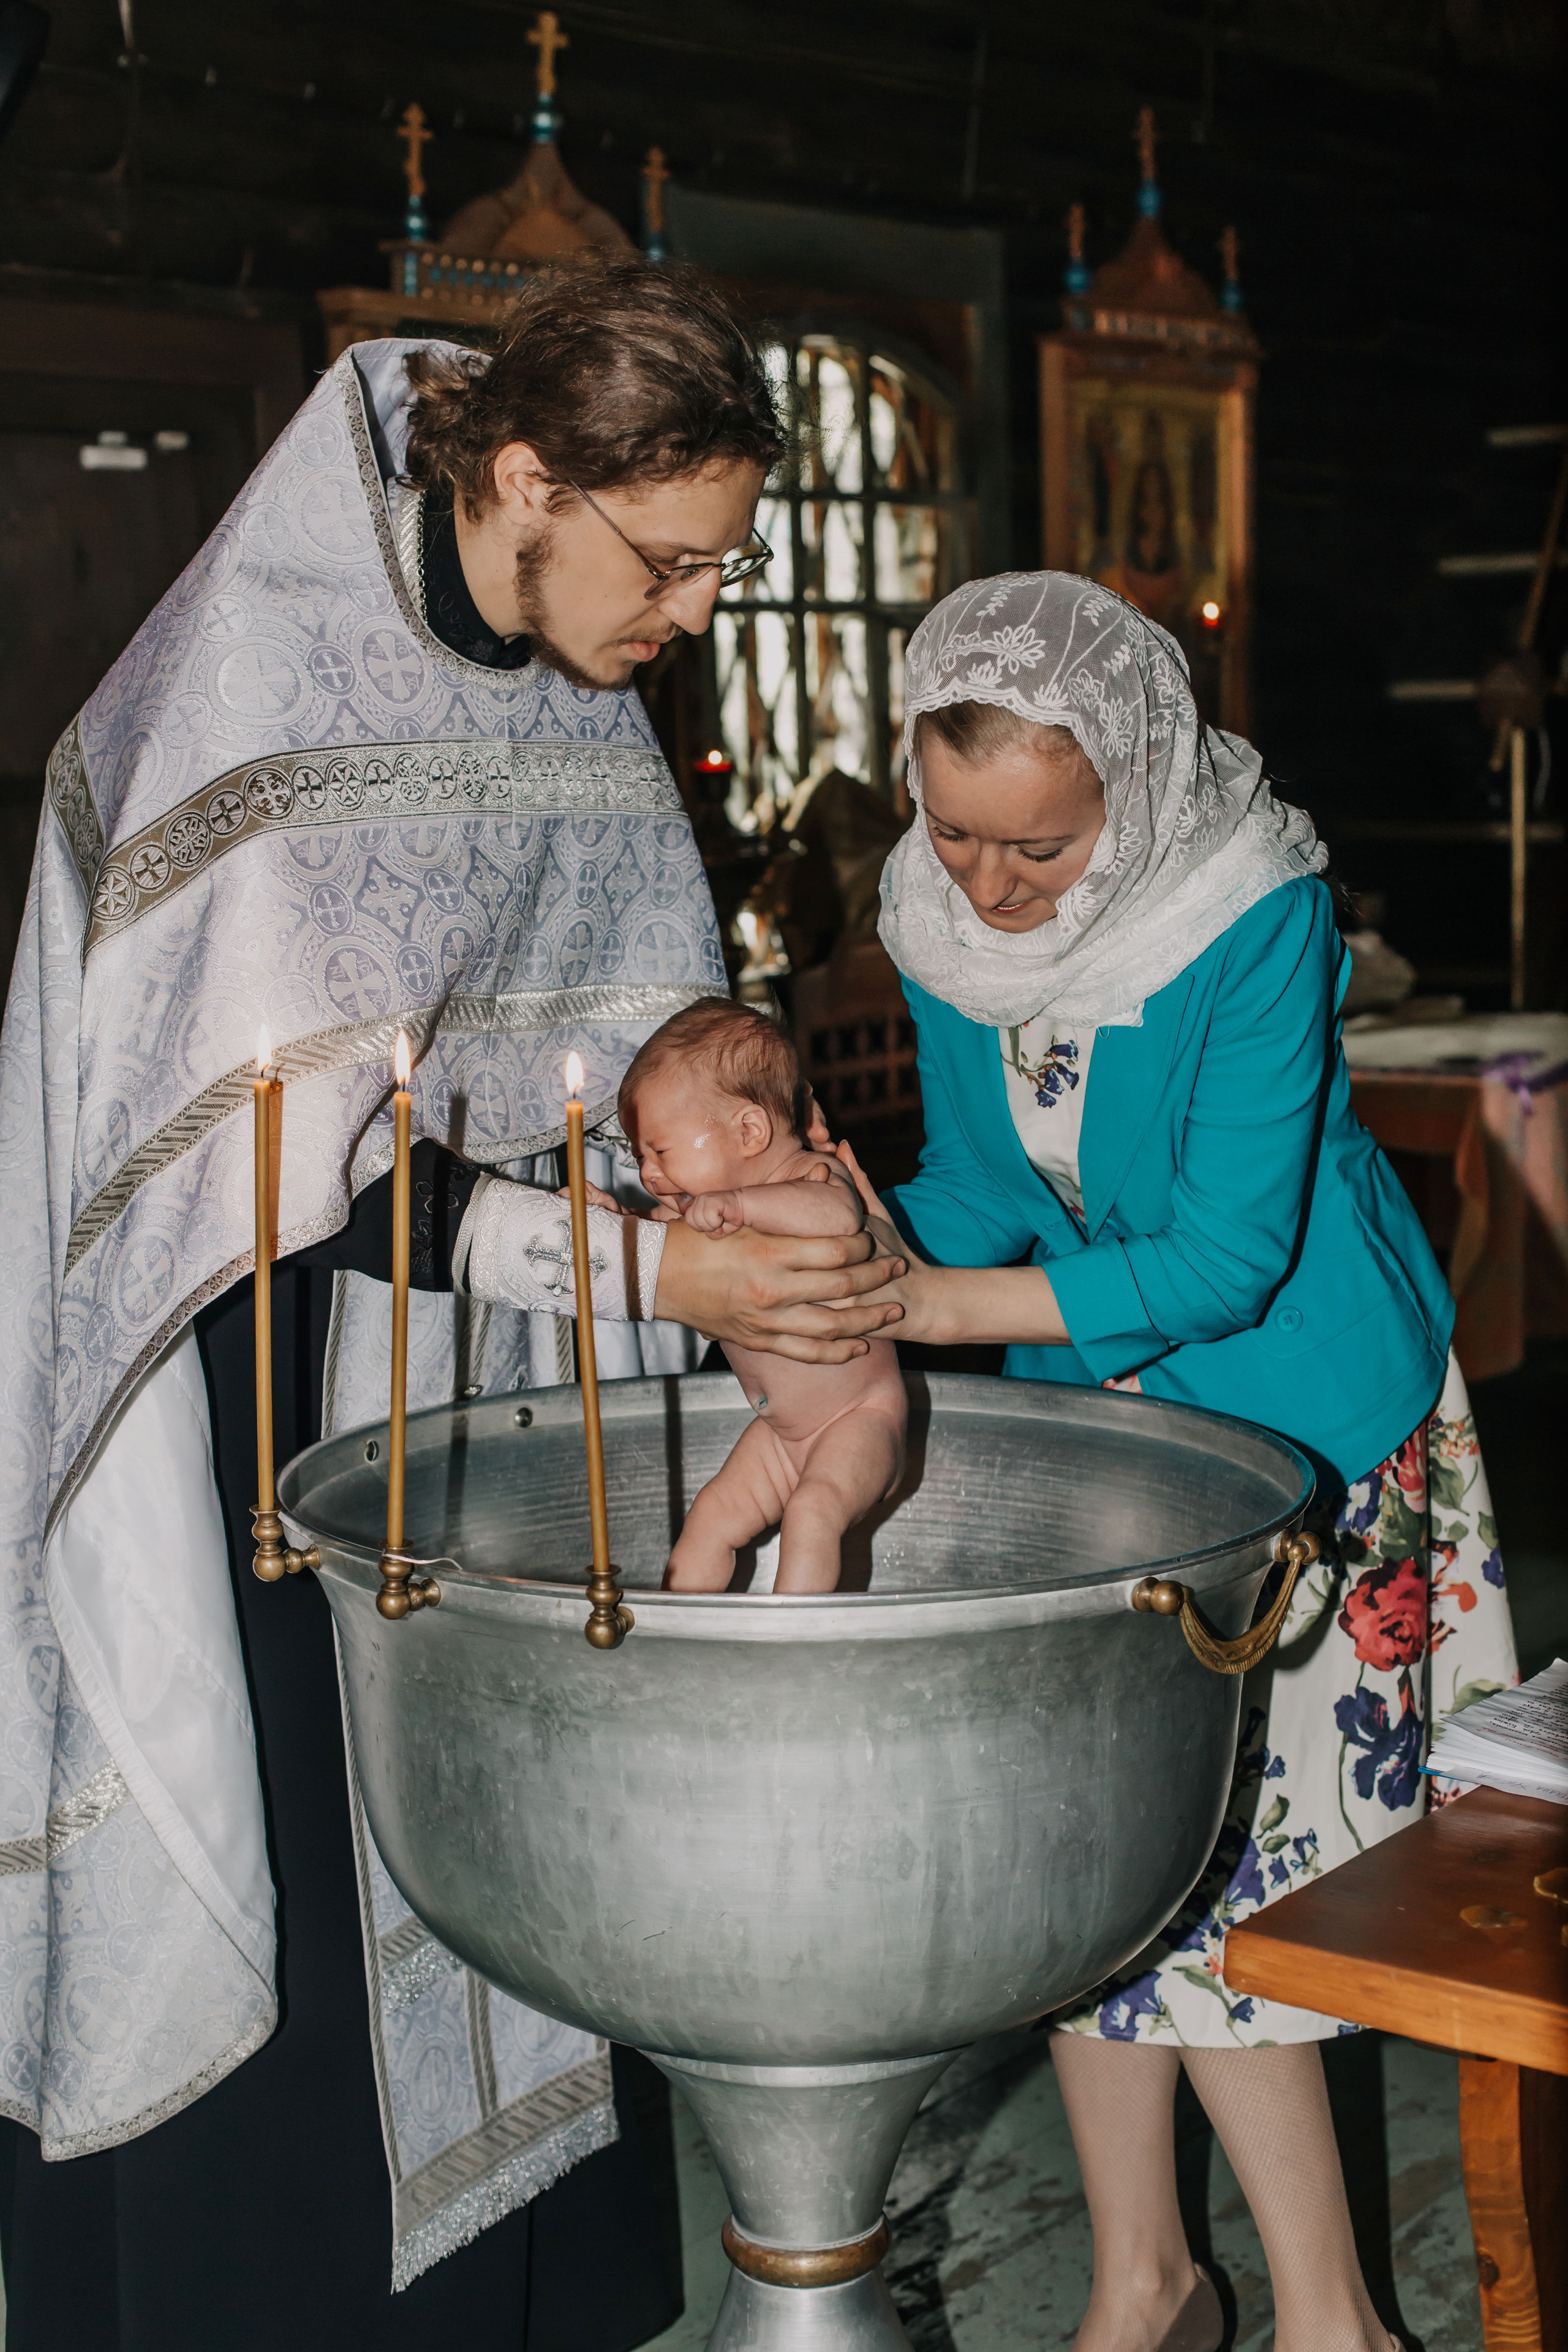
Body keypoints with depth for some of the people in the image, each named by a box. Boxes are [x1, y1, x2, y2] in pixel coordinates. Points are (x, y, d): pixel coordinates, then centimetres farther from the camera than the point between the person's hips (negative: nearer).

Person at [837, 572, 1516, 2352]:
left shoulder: (1255, 918, -25)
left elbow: (1230, 1257, -26)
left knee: (1215, 1866, -5)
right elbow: (981, 1182, 0)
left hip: (1291, 1421, -5)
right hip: (1089, 1414, 6)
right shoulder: (940, 917, -8)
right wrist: (880, 1250, -21)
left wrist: (946, 1302, -29)